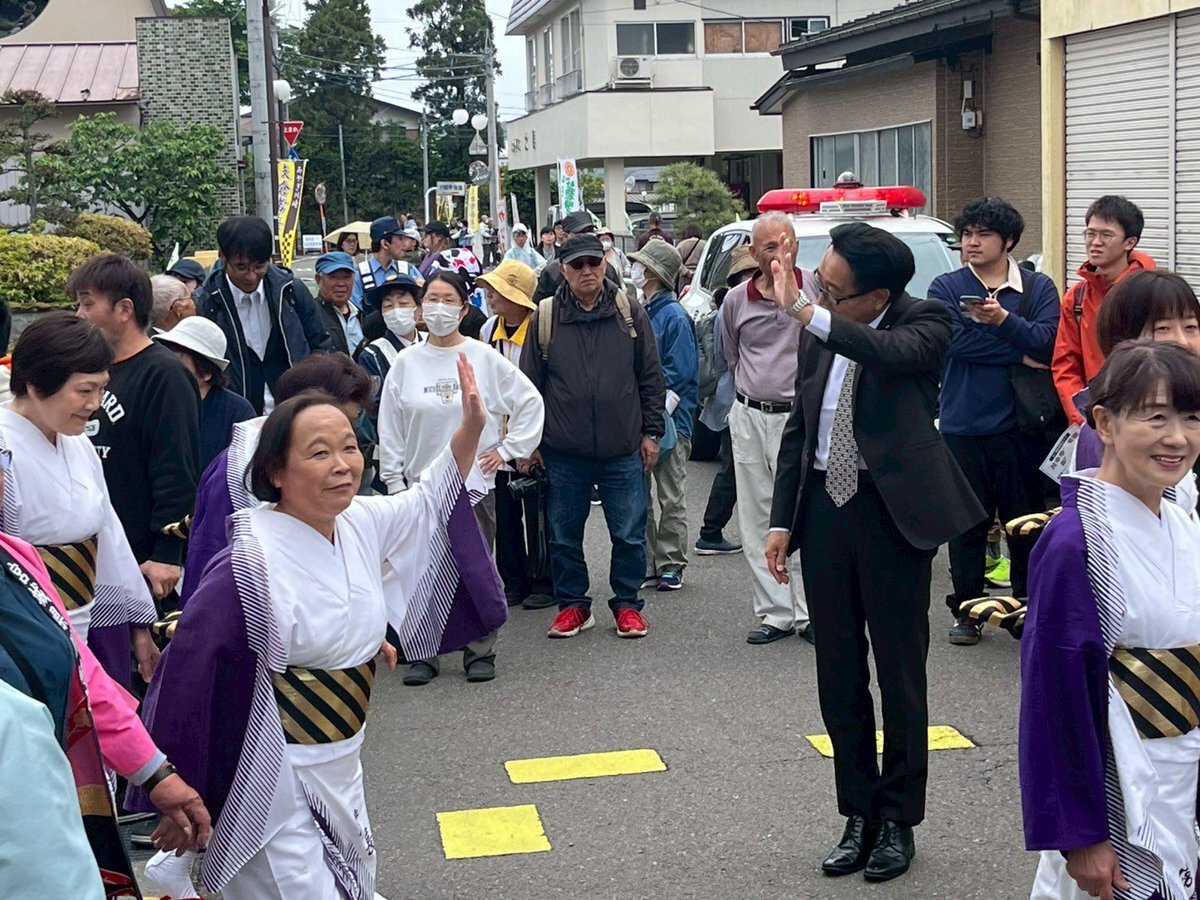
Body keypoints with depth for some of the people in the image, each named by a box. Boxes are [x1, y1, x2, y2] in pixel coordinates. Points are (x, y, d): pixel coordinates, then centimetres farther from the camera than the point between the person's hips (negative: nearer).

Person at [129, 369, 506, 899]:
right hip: (273, 782, -8)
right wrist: (178, 799, -19)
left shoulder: (363, 524, -2)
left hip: (342, 769, 8)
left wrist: (471, 429, 6)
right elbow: (189, 672, -22)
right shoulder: (250, 564, -25)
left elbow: (429, 501, 18)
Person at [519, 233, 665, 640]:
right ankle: (573, 603, 24)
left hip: (622, 450, 0)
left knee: (629, 534, 5)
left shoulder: (631, 314, 2)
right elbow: (530, 383, 7)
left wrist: (651, 431, 4)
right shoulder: (545, 318, 1)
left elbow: (651, 378, 7)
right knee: (564, 535, 10)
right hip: (564, 452, 1)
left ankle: (627, 603, 20)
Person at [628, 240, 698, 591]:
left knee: (671, 499, 3)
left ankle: (670, 566, 11)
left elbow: (679, 374, -14)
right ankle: (645, 565, 18)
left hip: (668, 421, -7)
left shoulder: (674, 317, -11)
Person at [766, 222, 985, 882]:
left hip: (893, 512, -5)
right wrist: (781, 520, 9)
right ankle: (858, 814, 24)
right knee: (839, 675, 11)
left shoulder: (923, 322, -8)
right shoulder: (819, 333, 6)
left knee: (900, 673, 6)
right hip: (823, 508, 5)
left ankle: (897, 819, 19)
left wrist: (805, 312, -35)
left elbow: (893, 352, -33)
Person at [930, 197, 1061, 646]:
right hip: (962, 427, 0)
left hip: (1019, 424, 0)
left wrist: (1003, 319, -22)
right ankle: (966, 610, 16)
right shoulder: (946, 288, 5)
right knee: (966, 523, 6)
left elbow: (1047, 342, -8)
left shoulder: (1038, 288, 7)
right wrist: (1020, 354, -8)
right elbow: (956, 341, -11)